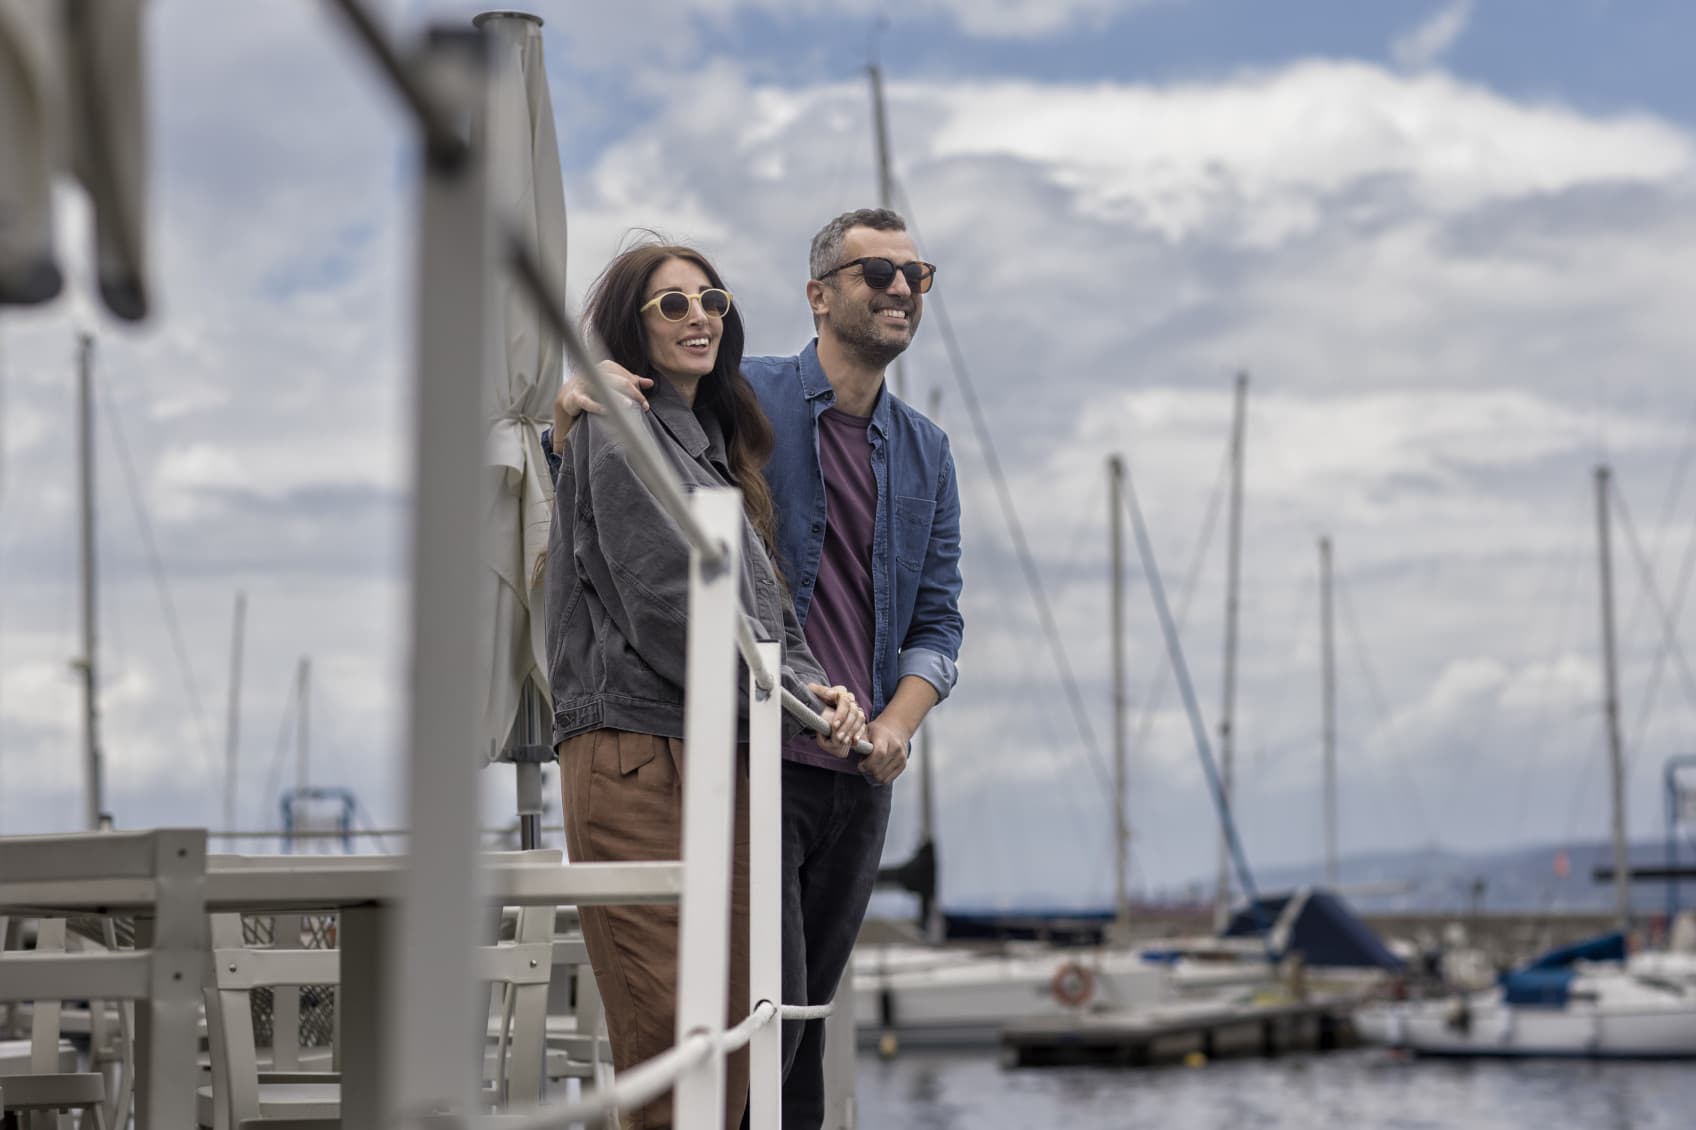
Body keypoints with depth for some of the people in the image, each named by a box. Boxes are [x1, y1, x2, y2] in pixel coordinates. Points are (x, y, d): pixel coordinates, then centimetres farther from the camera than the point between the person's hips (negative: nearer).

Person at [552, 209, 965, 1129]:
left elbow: (936, 621, 13)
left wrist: (897, 723, -6)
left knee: (809, 1011, 10)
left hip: (859, 775, 6)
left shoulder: (926, 452, 14)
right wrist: (573, 409, -18)